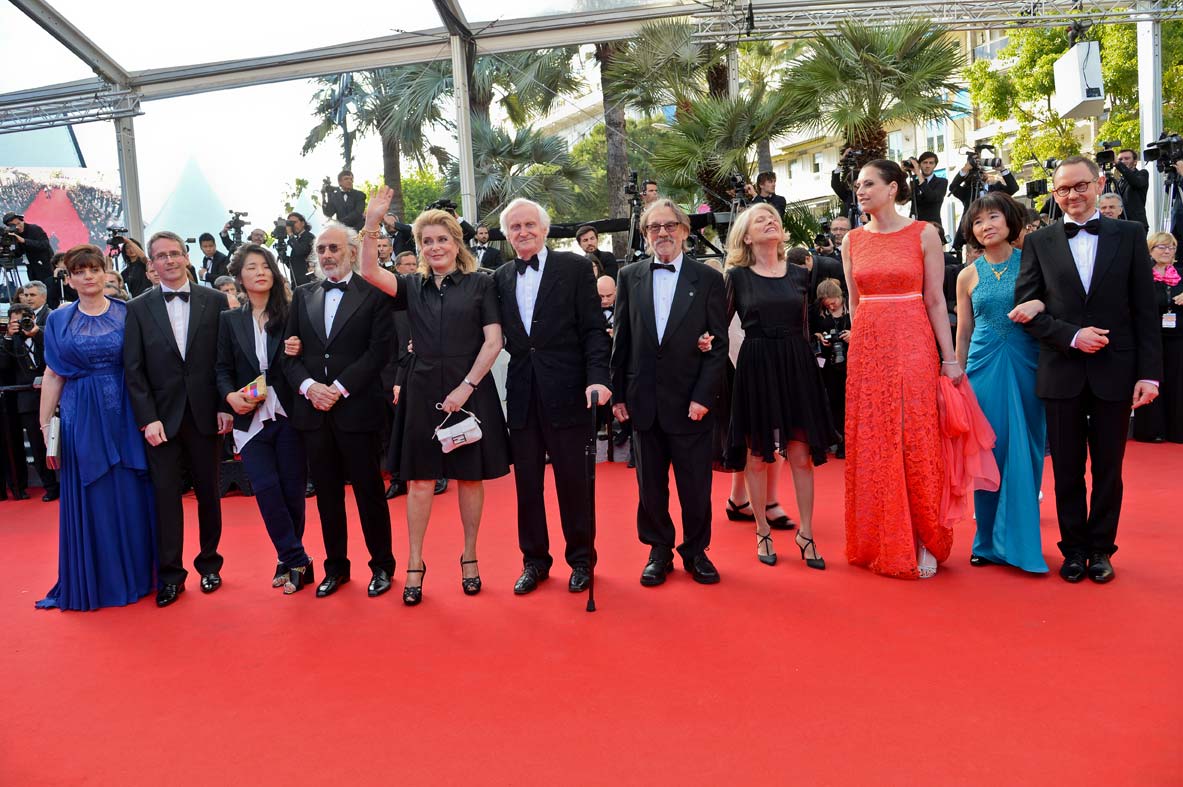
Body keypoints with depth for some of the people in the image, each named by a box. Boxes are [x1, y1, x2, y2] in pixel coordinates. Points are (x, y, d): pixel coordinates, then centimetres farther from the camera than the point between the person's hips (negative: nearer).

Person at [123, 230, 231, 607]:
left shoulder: (214, 300, 2)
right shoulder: (138, 307, 3)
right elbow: (133, 370, 0)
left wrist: (226, 406, -5)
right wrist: (148, 418, -8)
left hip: (205, 414, 0)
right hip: (162, 416, 0)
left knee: (208, 491, 10)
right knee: (166, 494, 3)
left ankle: (209, 563, 26)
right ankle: (171, 574, 14)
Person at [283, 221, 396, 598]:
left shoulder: (373, 294, -2)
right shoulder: (303, 295, 13)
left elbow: (379, 351, -9)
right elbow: (289, 351, 10)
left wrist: (339, 388, -14)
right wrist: (308, 386, -8)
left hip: (357, 409, -4)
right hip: (313, 411, 4)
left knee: (369, 492, 4)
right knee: (327, 494, 12)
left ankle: (383, 565, 19)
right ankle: (335, 566, 25)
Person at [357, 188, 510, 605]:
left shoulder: (480, 284, 2)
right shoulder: (412, 286, 9)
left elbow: (493, 341, -4)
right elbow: (370, 271, -7)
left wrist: (466, 387, -11)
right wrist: (371, 224, -18)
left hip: (470, 391, -1)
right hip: (423, 393, 2)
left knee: (470, 476, 6)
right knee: (421, 479, 4)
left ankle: (470, 558, 20)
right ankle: (415, 564, 12)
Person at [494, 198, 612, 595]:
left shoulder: (575, 267, 0)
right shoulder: (501, 278, 11)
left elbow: (593, 328, -5)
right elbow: (499, 335, 11)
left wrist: (598, 378, -15)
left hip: (566, 391, -3)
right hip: (522, 394, 4)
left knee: (573, 480, 5)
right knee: (527, 482, 10)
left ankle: (581, 560, 22)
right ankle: (534, 561, 25)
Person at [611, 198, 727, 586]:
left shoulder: (708, 278, 0)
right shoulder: (630, 276, 7)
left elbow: (719, 344, -3)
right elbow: (621, 340, 8)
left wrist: (703, 396, -10)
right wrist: (618, 394, 3)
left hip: (691, 401, -2)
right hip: (644, 400, 2)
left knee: (696, 485, 6)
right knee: (650, 484, 10)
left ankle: (696, 551, 24)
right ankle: (659, 551, 26)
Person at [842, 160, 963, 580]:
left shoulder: (924, 234, 0)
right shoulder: (852, 240, 9)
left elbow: (935, 300, -1)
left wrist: (950, 358, -4)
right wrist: (860, 344, 9)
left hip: (912, 346, -3)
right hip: (866, 347, 3)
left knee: (915, 443, -1)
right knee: (871, 446, 5)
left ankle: (921, 542, 13)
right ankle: (880, 542, 18)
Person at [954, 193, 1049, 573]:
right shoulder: (968, 275, 7)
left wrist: (1039, 305, -18)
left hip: (1026, 366, -1)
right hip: (984, 367, 1)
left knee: (1025, 452, 4)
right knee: (990, 452, 3)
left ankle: (1018, 539, 17)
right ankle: (989, 541, 15)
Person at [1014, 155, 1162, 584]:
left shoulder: (1130, 235, 4)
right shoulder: (1038, 243, 4)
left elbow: (1146, 309, 1)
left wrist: (1149, 372, -5)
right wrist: (1071, 336, -13)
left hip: (1114, 372, 0)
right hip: (1062, 373, 0)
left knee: (1108, 468, 9)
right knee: (1067, 468, 8)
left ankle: (1101, 549, 24)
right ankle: (1074, 548, 22)